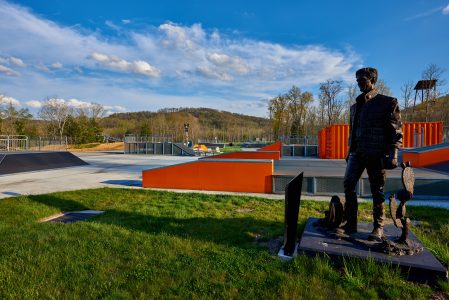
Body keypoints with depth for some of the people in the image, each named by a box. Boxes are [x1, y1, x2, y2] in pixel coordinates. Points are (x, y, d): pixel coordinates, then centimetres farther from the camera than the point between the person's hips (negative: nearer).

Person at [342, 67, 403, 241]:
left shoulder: (387, 102, 1)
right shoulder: (356, 106, 18)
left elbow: (396, 130, -4)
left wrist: (393, 154, -12)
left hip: (376, 154, -5)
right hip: (357, 152, 5)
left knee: (377, 191, 2)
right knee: (348, 184, -4)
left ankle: (378, 228, 15)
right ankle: (350, 224, 5)